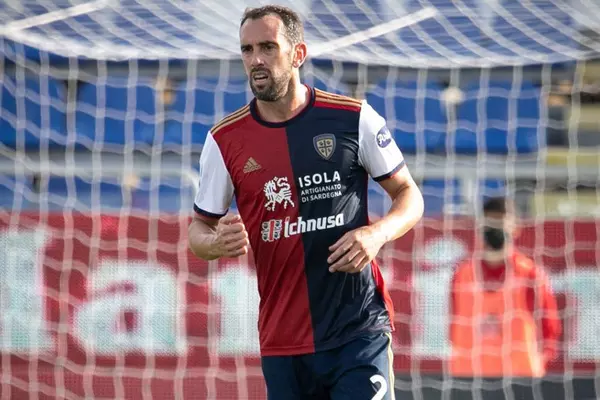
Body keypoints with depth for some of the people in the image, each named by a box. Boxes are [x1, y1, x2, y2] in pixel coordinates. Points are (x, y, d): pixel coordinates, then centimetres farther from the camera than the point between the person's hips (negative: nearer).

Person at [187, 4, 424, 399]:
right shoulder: (225, 141, 3)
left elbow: (409, 196, 7)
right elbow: (199, 228, 12)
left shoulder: (354, 119, -2)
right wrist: (217, 242, -13)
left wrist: (377, 233, -14)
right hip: (282, 343, 2)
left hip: (359, 332, -2)